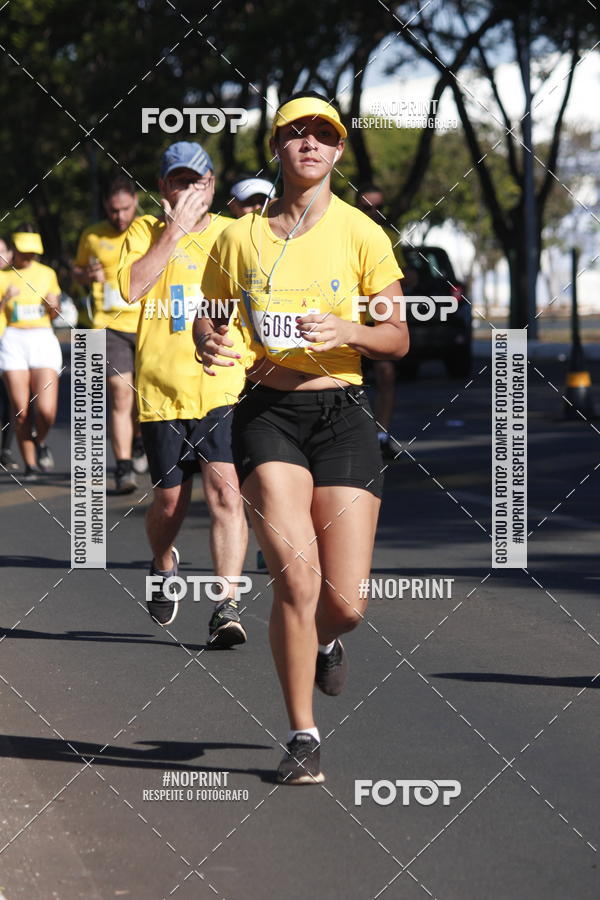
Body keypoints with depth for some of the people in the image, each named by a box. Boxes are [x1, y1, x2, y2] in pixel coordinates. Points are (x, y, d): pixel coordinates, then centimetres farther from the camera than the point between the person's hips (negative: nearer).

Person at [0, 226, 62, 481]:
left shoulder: (47, 274, 11)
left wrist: (53, 305, -4)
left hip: (43, 339, 1)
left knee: (46, 410, -13)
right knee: (21, 411, -4)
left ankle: (40, 442, 19)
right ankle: (30, 464, 10)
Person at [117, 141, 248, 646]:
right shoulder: (147, 231, 4)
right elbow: (131, 288, -15)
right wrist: (175, 229, -14)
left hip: (225, 390, 0)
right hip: (163, 391, 0)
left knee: (226, 491, -15)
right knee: (170, 501, 7)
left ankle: (227, 608, -15)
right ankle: (164, 565, 40)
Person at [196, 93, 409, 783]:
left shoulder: (359, 233, 3)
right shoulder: (241, 237, 7)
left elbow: (398, 339, 4)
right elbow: (206, 319, 17)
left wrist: (347, 332, -17)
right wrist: (210, 344, -7)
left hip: (341, 414, 0)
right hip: (267, 413, 0)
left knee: (346, 603, -6)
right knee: (296, 574, -19)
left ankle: (323, 643, 34)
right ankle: (302, 737, -4)